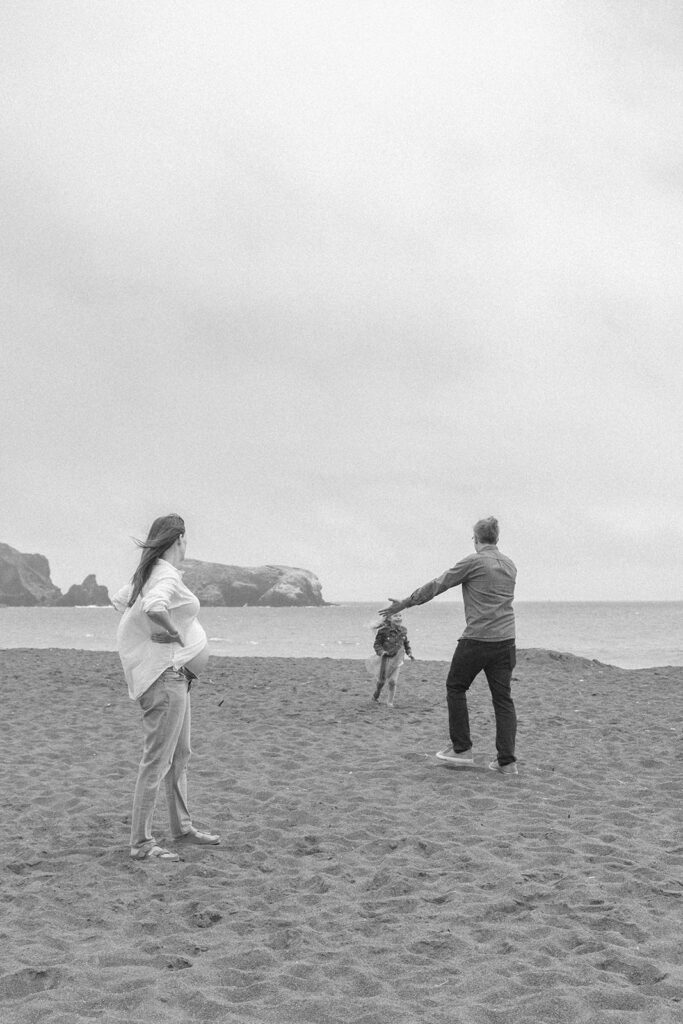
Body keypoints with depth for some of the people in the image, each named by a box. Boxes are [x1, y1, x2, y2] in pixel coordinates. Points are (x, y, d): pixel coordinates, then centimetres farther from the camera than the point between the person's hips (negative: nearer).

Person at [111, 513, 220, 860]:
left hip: (174, 674, 11)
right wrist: (175, 633, -19)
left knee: (180, 754, 20)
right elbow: (154, 608, -37)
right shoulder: (167, 575, -18)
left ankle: (182, 826, 33)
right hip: (165, 673, -11)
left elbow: (119, 600, 25)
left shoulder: (147, 572, 12)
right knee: (157, 760, -6)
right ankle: (141, 842, 0)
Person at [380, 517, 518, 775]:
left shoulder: (473, 562, -6)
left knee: (455, 688, 13)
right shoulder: (509, 565, 12)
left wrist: (403, 604, 7)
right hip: (505, 640, 5)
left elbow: (436, 586, -2)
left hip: (476, 639, -5)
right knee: (503, 698, 6)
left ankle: (462, 749, 13)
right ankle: (507, 760, 2)